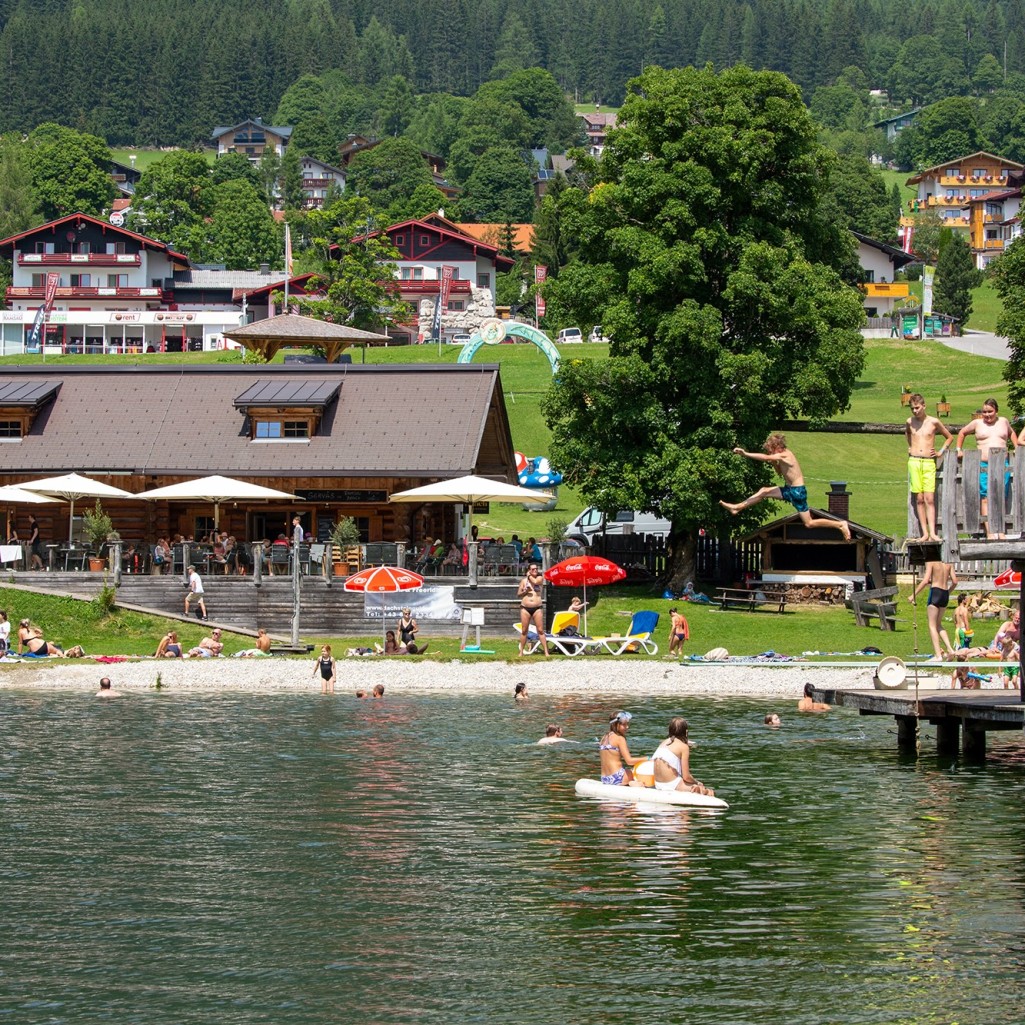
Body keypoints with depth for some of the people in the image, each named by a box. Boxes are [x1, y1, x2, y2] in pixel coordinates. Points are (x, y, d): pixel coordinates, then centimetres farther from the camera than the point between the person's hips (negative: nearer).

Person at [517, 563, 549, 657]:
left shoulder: (540, 578, 5)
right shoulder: (524, 580, 9)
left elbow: (535, 581, -18)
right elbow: (518, 594, 11)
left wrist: (529, 576, 0)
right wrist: (525, 592, -9)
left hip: (537, 608, -1)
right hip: (525, 608, 1)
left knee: (540, 630, -5)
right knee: (524, 631, 4)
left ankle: (546, 652, -6)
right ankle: (521, 652, 11)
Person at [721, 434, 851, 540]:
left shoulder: (784, 455, -20)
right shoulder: (783, 456, 8)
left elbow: (765, 458, -30)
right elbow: (780, 473, 21)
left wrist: (745, 454, -29)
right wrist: (774, 463, 3)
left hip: (798, 492, -9)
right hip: (789, 490, 9)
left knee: (809, 523, -4)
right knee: (764, 491, 8)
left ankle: (840, 525, 2)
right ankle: (737, 507, 14)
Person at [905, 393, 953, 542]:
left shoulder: (934, 422, 0)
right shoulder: (909, 422, 8)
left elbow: (950, 437, 14)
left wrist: (941, 452, 5)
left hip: (929, 463, -2)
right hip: (914, 462, 2)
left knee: (929, 499, -10)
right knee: (919, 499, -1)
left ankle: (932, 532, -17)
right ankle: (924, 533, -2)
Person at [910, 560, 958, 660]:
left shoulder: (931, 563, -8)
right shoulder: (948, 564, 10)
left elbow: (925, 581, -16)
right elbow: (955, 582, 8)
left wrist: (913, 595, -10)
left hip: (935, 592, -6)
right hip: (945, 594, 6)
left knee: (932, 625, -1)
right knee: (938, 625, 21)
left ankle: (938, 655, -9)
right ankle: (950, 649, 7)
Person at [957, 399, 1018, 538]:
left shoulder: (1004, 421, 12)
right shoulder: (977, 423, 6)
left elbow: (1011, 433, 32)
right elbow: (962, 433, 21)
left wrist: (1017, 448, 23)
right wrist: (959, 450, 14)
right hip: (984, 466, -2)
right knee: (986, 498, -10)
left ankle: (1000, 531, 2)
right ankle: (990, 532, -13)